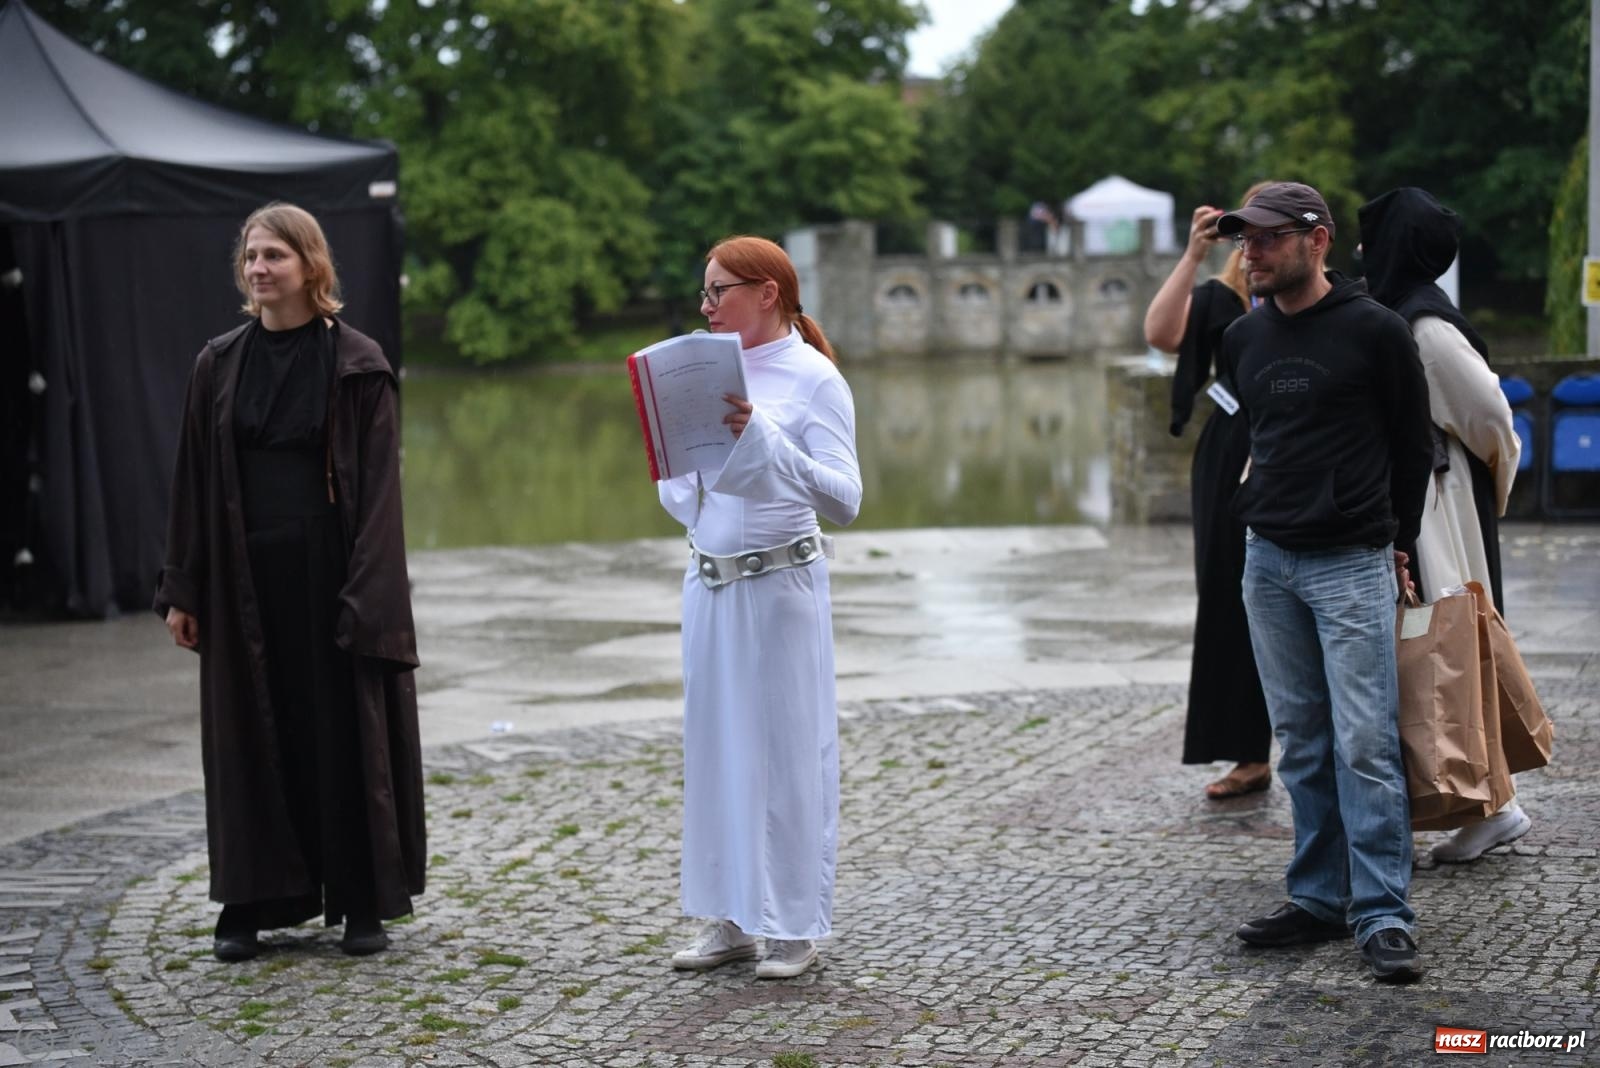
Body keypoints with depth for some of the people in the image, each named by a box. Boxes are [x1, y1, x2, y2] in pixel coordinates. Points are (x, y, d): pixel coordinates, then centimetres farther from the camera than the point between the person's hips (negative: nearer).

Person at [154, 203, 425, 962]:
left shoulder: (355, 361, -4)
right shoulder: (220, 364, 6)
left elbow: (379, 483, -7)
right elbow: (193, 479, 8)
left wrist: (368, 593, -14)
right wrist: (182, 589, 4)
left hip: (329, 572, -3)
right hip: (244, 577, 3)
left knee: (345, 729, 3)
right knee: (251, 734, 6)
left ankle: (363, 902, 13)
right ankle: (252, 902, 15)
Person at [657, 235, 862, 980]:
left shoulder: (814, 379, -9)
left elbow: (844, 500, -18)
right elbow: (674, 478, 17)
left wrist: (761, 439, -28)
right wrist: (691, 509, -5)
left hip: (781, 584, -6)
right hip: (710, 583, 6)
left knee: (788, 746, 1)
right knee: (717, 744, 10)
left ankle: (795, 925, 11)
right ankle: (730, 917, 21)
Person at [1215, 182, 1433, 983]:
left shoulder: (1374, 331, -7)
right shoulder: (1243, 338, 8)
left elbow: (1413, 443, 4)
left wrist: (1395, 536, 11)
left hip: (1352, 565, -5)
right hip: (1267, 562, 6)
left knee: (1365, 743, -8)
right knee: (1301, 744, 9)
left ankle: (1384, 916, -5)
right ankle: (1319, 901, 16)